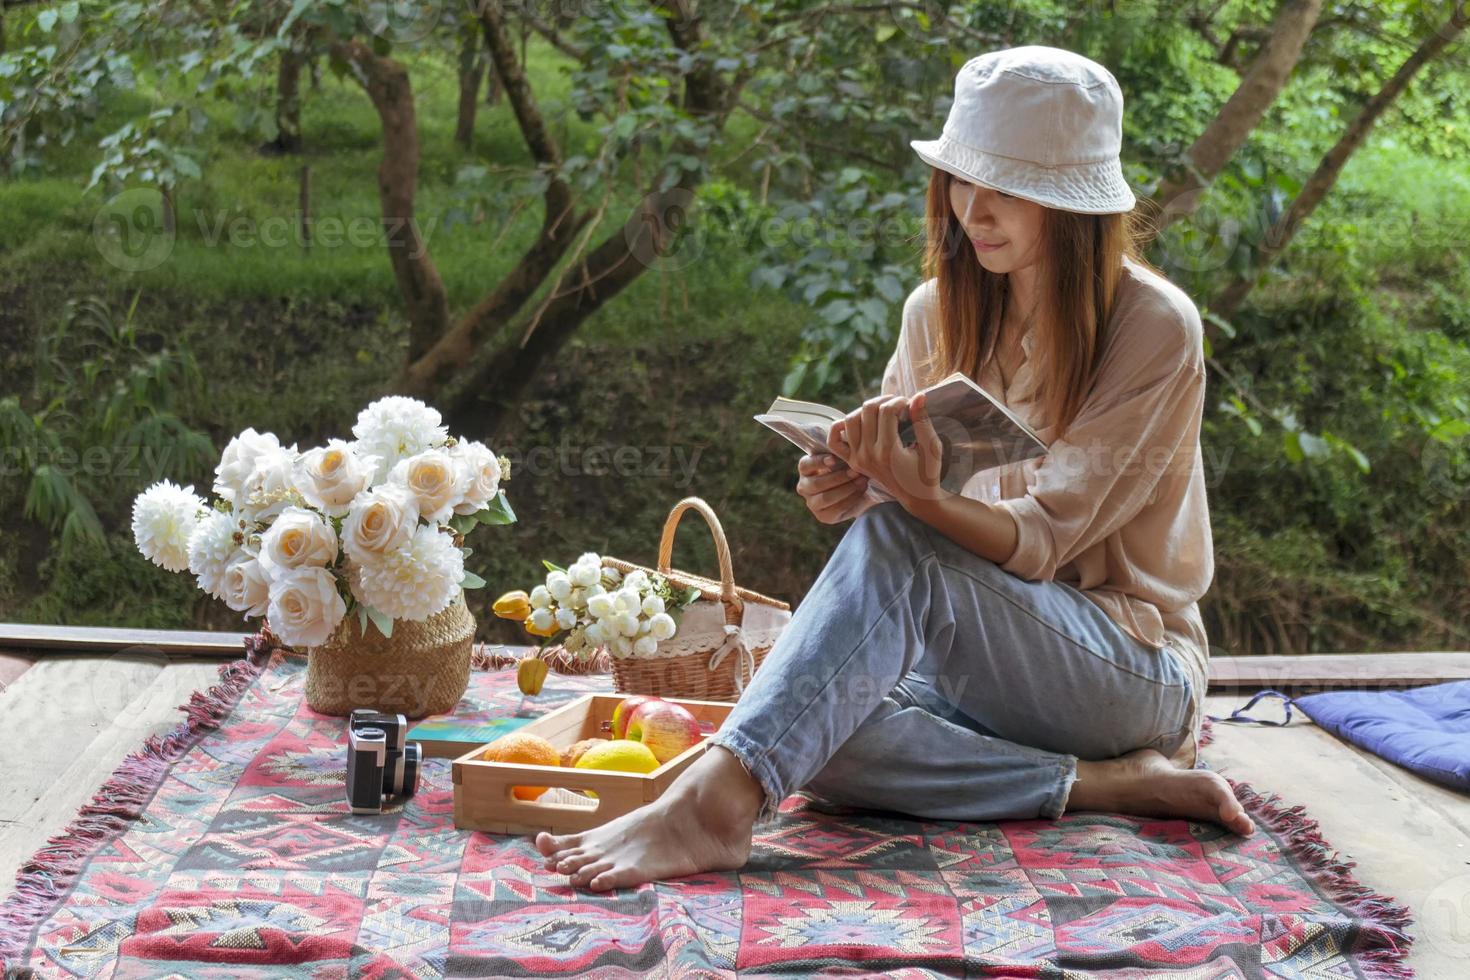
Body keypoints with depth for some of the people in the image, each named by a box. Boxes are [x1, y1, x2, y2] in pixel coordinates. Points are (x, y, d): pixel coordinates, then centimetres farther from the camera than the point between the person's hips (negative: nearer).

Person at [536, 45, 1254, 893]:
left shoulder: (1155, 329, -11)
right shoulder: (939, 313, 5)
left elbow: (1039, 542, -18)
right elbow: (896, 487, 6)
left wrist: (920, 497, -39)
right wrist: (848, 493, -20)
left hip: (1137, 677, -5)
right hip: (982, 671, 5)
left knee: (898, 541, -33)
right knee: (819, 735, -29)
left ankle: (716, 800, -46)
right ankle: (1104, 786, -23)